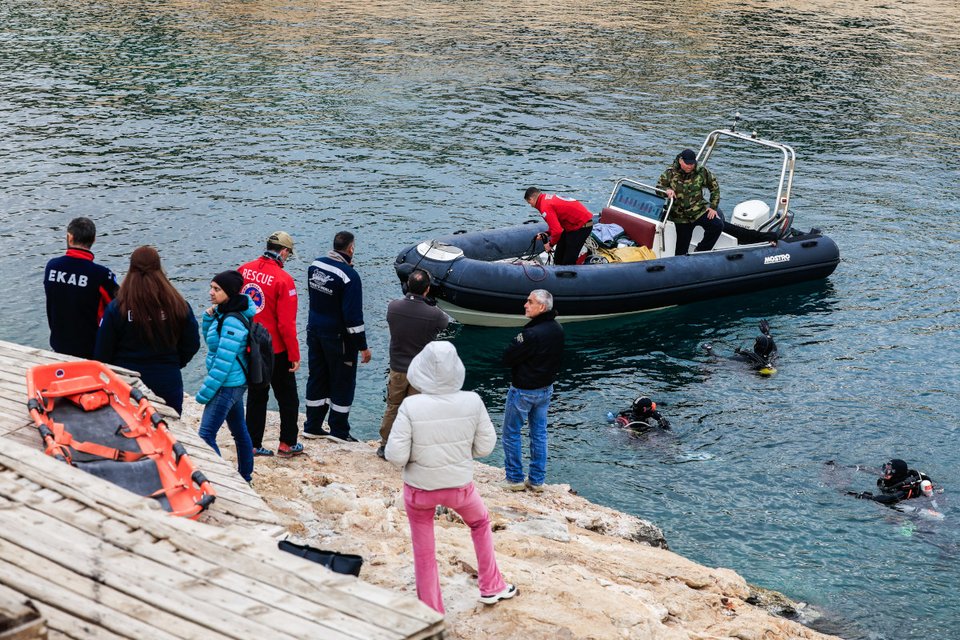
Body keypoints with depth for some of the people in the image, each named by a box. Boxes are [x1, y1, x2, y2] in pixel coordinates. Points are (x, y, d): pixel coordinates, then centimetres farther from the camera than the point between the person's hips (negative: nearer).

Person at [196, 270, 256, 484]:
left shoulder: (232, 321, -23)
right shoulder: (223, 313, 6)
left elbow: (224, 361, -24)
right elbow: (212, 341, 19)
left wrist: (205, 392, -18)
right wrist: (209, 318, 1)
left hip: (227, 386, -10)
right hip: (235, 384, 10)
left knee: (206, 435, -10)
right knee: (239, 429, 20)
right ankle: (245, 476, 32)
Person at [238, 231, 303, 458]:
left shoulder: (244, 270, -2)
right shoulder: (283, 279, -19)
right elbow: (286, 323, -18)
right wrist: (294, 355, -9)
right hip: (275, 350, -5)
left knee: (256, 396, 16)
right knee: (287, 396, 12)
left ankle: (253, 444, 18)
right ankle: (287, 444, 16)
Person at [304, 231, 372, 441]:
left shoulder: (315, 265, -1)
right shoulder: (349, 276, -22)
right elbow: (353, 315, -22)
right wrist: (363, 346, -14)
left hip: (314, 331, 7)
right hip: (338, 337, -7)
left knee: (317, 378, 16)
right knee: (343, 383, 6)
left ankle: (312, 427, 24)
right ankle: (339, 431, 11)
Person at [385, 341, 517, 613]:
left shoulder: (411, 406, -23)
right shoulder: (472, 402, -18)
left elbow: (395, 455, -20)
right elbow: (485, 447, -7)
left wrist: (418, 454, 1)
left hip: (419, 489, -2)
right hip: (460, 486, 2)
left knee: (424, 552, 18)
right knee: (481, 522, 32)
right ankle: (491, 587, 41)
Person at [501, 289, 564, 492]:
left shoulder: (532, 334, -29)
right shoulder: (558, 330, -1)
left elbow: (507, 358, -21)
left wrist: (515, 344, -5)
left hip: (523, 390, -8)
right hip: (546, 388, 8)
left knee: (511, 433, 8)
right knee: (539, 433, 15)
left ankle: (515, 479, 13)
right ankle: (537, 480, 20)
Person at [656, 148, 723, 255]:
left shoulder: (702, 172, -4)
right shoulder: (670, 173, -6)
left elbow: (714, 187, 7)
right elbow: (658, 188, 1)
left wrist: (713, 207, 2)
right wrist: (667, 190, -23)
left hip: (699, 210, 1)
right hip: (681, 216, -1)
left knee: (717, 225, -22)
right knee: (681, 248, -2)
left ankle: (700, 251, -5)